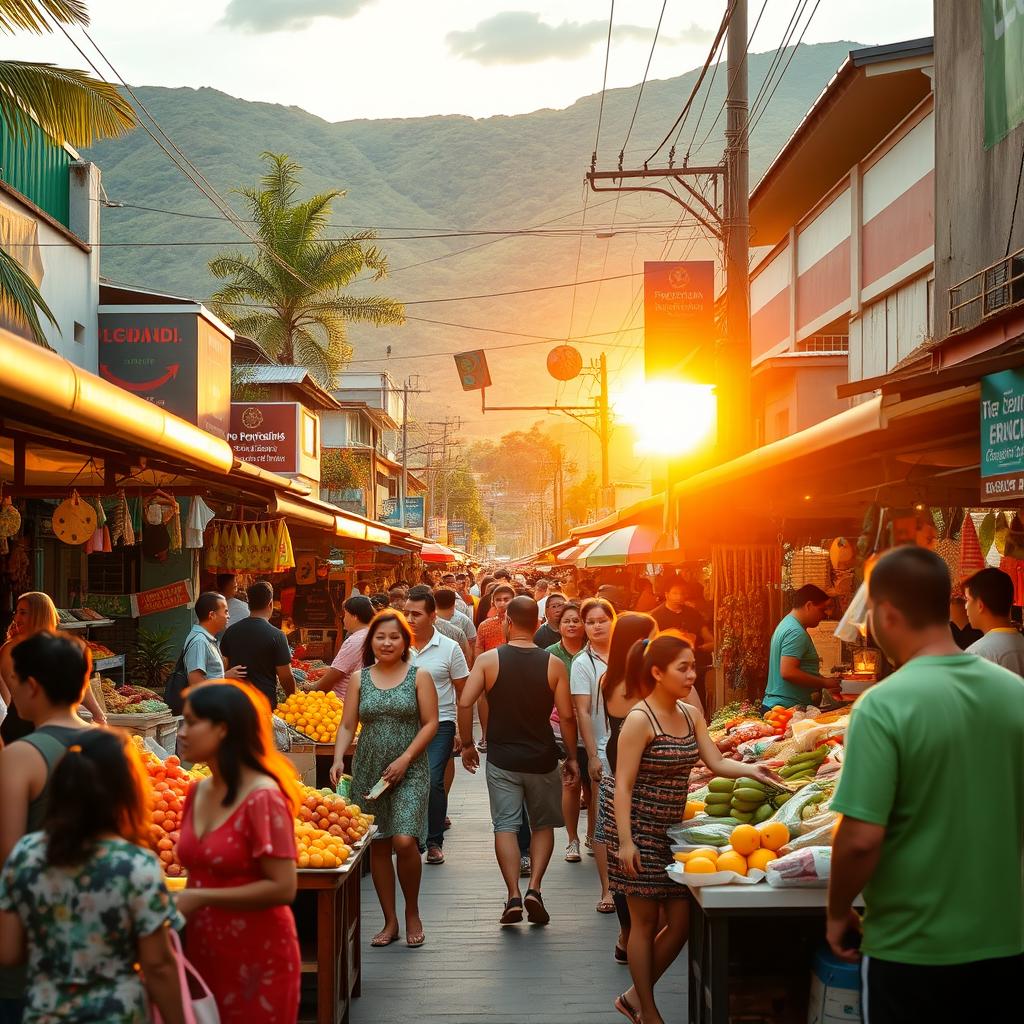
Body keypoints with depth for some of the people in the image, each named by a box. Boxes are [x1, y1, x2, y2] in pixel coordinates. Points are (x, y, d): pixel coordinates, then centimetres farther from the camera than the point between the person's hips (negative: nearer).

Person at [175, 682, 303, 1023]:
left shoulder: (263, 797, -18)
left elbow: (282, 888, -21)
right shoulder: (198, 793, 5)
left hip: (257, 961, -7)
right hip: (203, 956, 7)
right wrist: (178, 899, -1)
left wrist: (199, 898, -19)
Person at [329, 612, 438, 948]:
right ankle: (390, 921, 18)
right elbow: (348, 725, 6)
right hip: (368, 771, 3)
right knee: (378, 846, 6)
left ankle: (412, 913, 8)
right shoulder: (359, 678, 8)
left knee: (404, 841, -15)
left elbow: (430, 723, -3)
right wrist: (338, 760, -10)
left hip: (409, 772, -3)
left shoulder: (419, 677, 1)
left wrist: (404, 760, -12)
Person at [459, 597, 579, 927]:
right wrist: (571, 757, 6)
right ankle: (534, 888, 4)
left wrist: (467, 744, 2)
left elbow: (465, 703, -12)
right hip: (542, 759, 1)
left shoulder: (488, 660, -7)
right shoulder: (553, 664, -6)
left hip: (502, 759, 0)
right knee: (543, 825, 16)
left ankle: (513, 896, -1)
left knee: (505, 825, 6)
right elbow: (567, 716, -6)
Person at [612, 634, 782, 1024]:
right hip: (640, 832, -7)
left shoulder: (691, 714, 6)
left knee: (680, 923, 9)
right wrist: (625, 842, -22)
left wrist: (749, 770, -15)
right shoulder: (639, 719, -17)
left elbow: (716, 762, 5)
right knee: (646, 921, 4)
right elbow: (623, 785, -18)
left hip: (670, 832, 8)